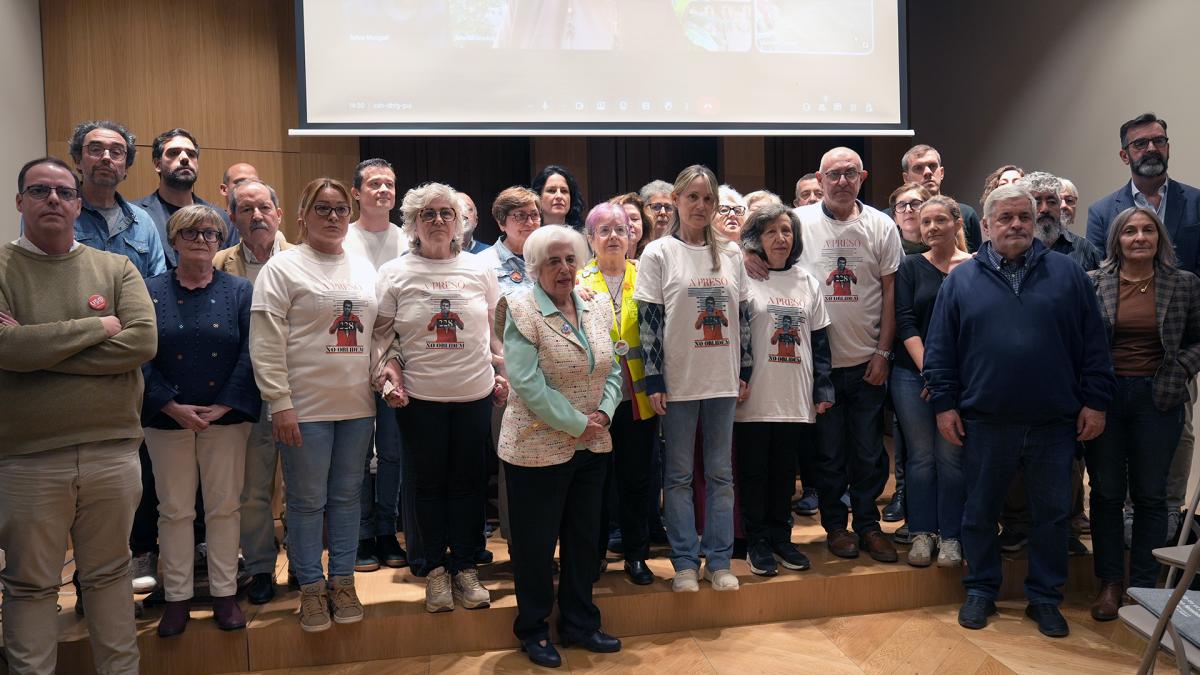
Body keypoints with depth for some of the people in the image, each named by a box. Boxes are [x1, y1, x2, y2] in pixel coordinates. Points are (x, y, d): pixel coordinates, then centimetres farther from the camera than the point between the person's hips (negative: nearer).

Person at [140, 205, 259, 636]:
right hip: (167, 419, 0)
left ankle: (224, 592, 18)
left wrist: (224, 406, -12)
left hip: (226, 418, 0)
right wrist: (172, 406, -13)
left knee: (225, 507, 6)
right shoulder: (150, 292, 3)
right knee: (174, 510, 8)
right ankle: (177, 596, 20)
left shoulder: (240, 291, 3)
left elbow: (251, 352, -3)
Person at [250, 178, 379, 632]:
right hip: (305, 407, -4)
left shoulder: (364, 270, 12)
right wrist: (280, 402, -14)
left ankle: (343, 581, 25)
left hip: (357, 406, 5)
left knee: (347, 497, 12)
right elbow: (266, 342, -9)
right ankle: (311, 587, 19)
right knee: (307, 501, 5)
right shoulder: (283, 267, -4)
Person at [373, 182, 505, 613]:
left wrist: (502, 374, 6)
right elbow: (381, 335, 2)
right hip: (418, 398, -1)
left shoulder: (479, 270, 6)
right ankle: (435, 569, 21)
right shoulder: (394, 274, 1)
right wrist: (388, 376, -12)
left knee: (468, 482, 8)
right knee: (428, 483, 7)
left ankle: (464, 567, 21)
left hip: (476, 394, 2)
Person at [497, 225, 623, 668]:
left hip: (592, 446, 6)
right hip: (538, 447, -6)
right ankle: (532, 630, 24)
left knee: (585, 537, 15)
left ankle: (580, 624, 31)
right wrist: (577, 424, -18)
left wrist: (603, 414, -9)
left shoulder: (597, 308, 6)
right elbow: (528, 384, -20)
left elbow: (612, 370, 8)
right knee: (536, 542, 6)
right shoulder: (522, 311, -12)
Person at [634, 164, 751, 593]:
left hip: (723, 380, 4)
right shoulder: (658, 254, -3)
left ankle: (719, 561, 19)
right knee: (679, 474, 5)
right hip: (678, 381, -3)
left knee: (721, 473, 9)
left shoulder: (730, 255, 8)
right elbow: (650, 320, -7)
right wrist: (654, 381, -11)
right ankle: (685, 563, 15)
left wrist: (745, 371, 8)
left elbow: (743, 316, 12)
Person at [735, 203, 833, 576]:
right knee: (754, 472, 5)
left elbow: (819, 341, 12)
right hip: (755, 399, -4)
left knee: (785, 472, 13)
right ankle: (757, 543, 17)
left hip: (796, 399, 4)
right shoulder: (744, 280, -4)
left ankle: (780, 537, 26)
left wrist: (823, 389, 7)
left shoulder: (807, 282, 11)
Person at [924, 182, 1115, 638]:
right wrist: (944, 404, -2)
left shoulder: (1067, 274, 5)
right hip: (984, 421, 0)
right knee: (980, 511, 10)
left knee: (1052, 513, 10)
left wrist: (1095, 402, 0)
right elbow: (939, 349, 3)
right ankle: (981, 590, 27)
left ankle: (1045, 598, 25)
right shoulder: (961, 280, 3)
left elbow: (1093, 345, 5)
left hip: (1055, 424, 1)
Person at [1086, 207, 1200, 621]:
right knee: (1106, 492, 7)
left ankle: (1143, 584, 20)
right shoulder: (1093, 283, 1)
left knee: (1150, 495, 8)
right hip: (1104, 396, 0)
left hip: (1157, 399, 0)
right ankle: (1110, 582, 19)